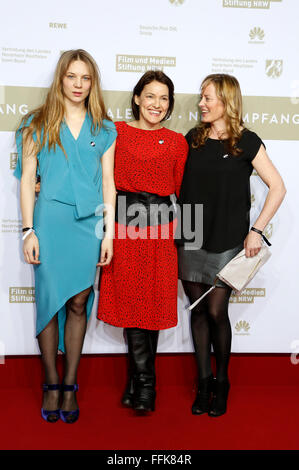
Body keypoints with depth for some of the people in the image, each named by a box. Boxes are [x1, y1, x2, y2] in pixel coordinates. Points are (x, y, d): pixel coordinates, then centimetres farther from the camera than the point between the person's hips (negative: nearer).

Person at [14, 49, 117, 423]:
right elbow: (27, 179, 4)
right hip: (50, 221, -1)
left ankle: (70, 385, 14)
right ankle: (51, 384, 14)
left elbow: (108, 183, 9)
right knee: (49, 300, 0)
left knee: (78, 303, 2)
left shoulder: (103, 129, 10)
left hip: (89, 223, 1)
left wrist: (109, 234, 3)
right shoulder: (37, 124, 6)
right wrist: (29, 231, -3)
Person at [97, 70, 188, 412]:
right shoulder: (116, 132, 5)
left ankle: (136, 380, 18)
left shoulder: (177, 142, 8)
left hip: (160, 228, 1)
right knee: (130, 300, 0)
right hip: (124, 225, 0)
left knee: (153, 302, 3)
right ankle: (145, 384, 12)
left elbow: (181, 190, 12)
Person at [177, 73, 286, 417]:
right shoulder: (192, 139, 8)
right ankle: (204, 381, 22)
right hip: (190, 238, 4)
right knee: (198, 310, 8)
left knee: (216, 312, -2)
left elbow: (277, 188, -3)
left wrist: (256, 230, -10)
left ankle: (221, 382, 20)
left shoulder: (246, 142, -3)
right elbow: (176, 184, 14)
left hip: (226, 240, -3)